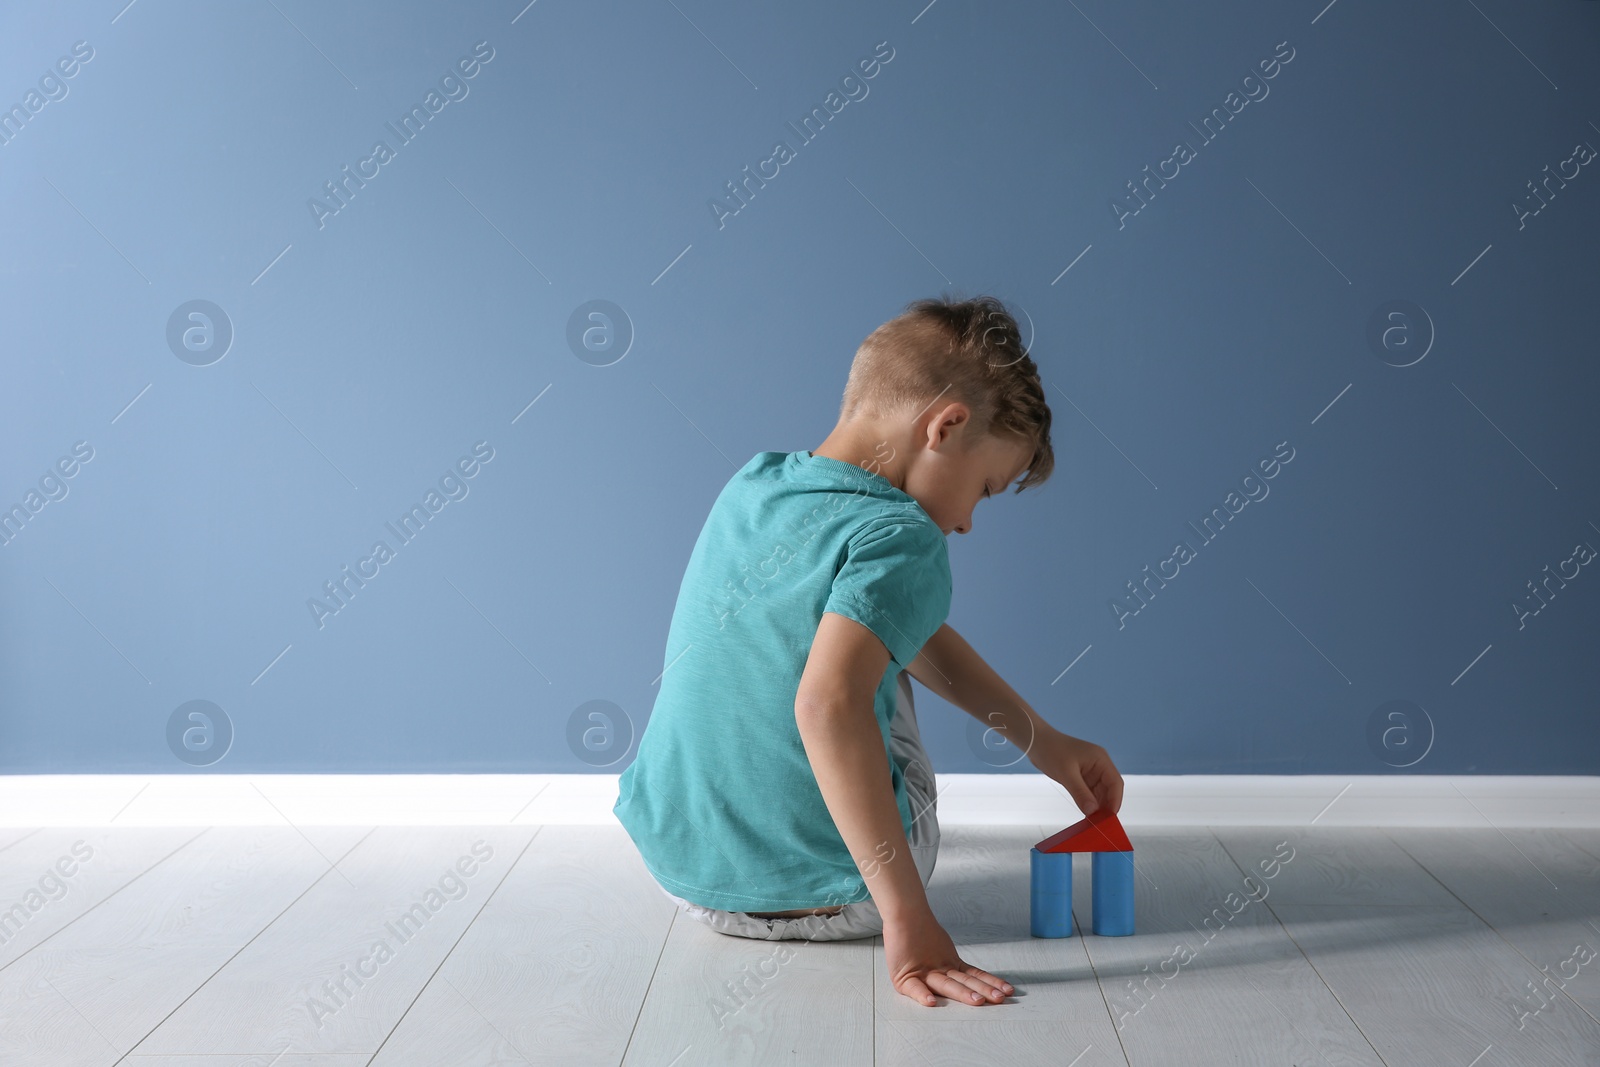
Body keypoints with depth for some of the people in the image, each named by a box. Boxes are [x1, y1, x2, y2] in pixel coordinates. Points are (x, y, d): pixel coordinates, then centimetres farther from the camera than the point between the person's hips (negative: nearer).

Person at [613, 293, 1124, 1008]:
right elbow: (827, 706, -37)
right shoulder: (899, 540, -21)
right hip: (820, 895, -5)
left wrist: (1042, 741, 20)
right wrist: (906, 919, -33)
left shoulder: (752, 485, 4)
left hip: (677, 868, 6)